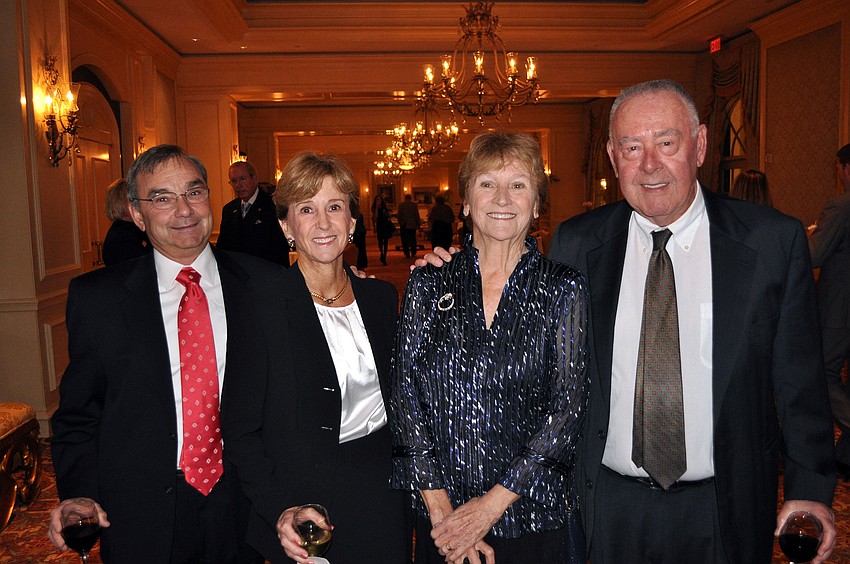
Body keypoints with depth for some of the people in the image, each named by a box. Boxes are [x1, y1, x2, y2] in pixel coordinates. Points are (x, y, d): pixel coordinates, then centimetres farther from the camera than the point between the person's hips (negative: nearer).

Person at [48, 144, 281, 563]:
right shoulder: (96, 297, -4)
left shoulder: (267, 285, -6)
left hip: (247, 508, 1)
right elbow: (77, 413, 3)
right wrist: (76, 493, -12)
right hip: (142, 519, 0)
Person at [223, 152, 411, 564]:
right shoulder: (261, 308, -13)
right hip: (306, 503, -4)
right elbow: (241, 432, -10)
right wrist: (279, 511, -20)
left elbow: (398, 388, 7)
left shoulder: (381, 296, 2)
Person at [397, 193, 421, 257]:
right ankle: (413, 253, 12)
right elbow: (417, 214, -2)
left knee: (405, 239, 3)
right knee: (413, 239, 12)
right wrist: (418, 223, 5)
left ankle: (407, 253, -2)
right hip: (412, 224, 1)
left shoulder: (401, 205, -2)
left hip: (404, 225, -1)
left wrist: (400, 223, 9)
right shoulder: (414, 204, -3)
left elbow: (399, 215, 0)